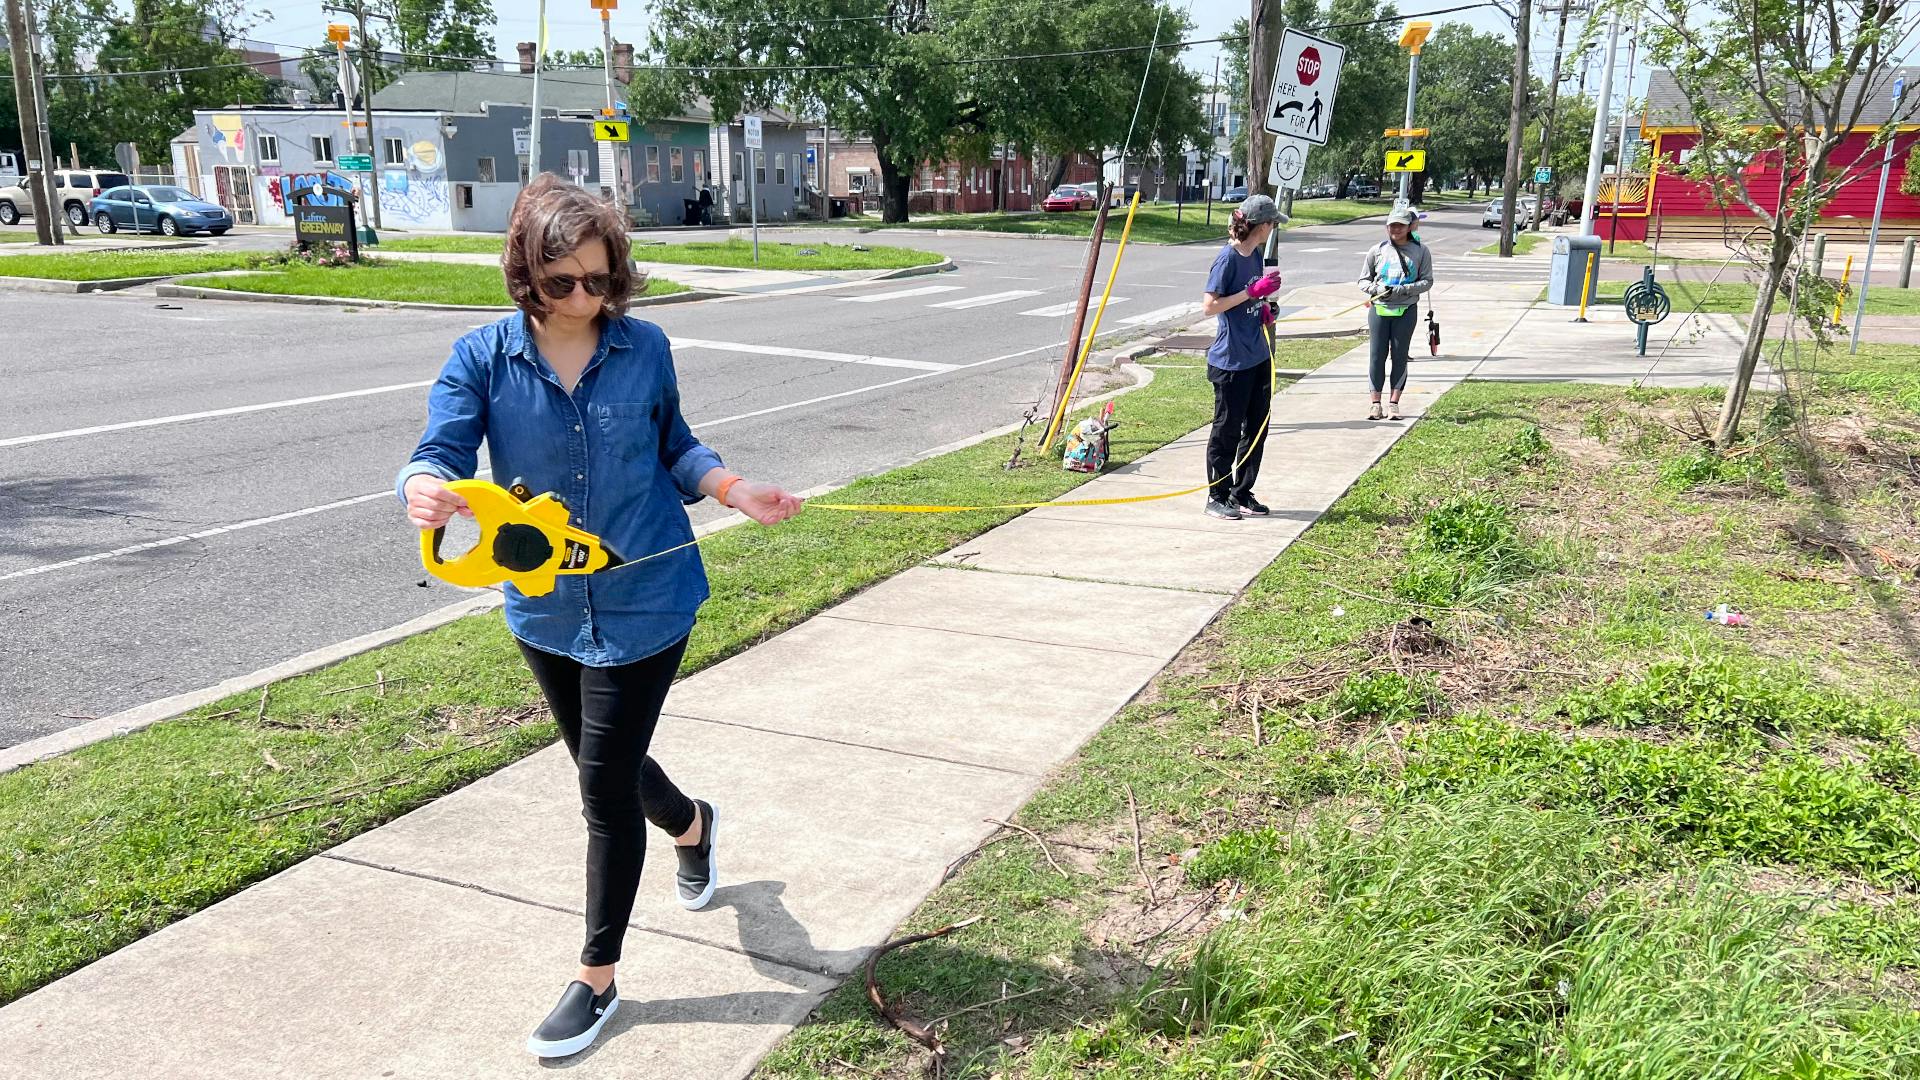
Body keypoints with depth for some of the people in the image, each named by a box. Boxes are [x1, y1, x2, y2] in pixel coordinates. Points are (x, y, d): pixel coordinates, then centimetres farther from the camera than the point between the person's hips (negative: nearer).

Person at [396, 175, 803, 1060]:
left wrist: (733, 489, -11)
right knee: (601, 763, 21)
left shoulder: (643, 348, -6)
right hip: (545, 607, 3)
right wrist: (425, 490, -41)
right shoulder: (483, 358, -7)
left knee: (604, 783, 0)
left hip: (644, 602, -3)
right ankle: (692, 825, 57)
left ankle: (597, 980, 19)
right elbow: (440, 451, -18)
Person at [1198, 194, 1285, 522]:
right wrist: (1253, 292, -20)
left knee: (1257, 427, 12)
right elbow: (1210, 306, -19)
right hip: (1231, 361, -8)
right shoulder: (1228, 258, -15)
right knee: (1227, 429, 1)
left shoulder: (1256, 255, 9)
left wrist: (1264, 309, 4)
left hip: (1258, 356, 8)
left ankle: (1241, 493, 24)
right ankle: (1217, 497, 14)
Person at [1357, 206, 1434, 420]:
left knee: (1400, 356, 3)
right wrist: (1376, 289, -11)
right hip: (1378, 309, 1)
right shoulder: (1378, 250, 5)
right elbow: (1363, 280, 10)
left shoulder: (1420, 251, 2)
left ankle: (1394, 402, 9)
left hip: (1406, 310, -1)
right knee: (1377, 355, 1)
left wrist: (1403, 290, -14)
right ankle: (1375, 402, 8)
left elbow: (1427, 281, 2)